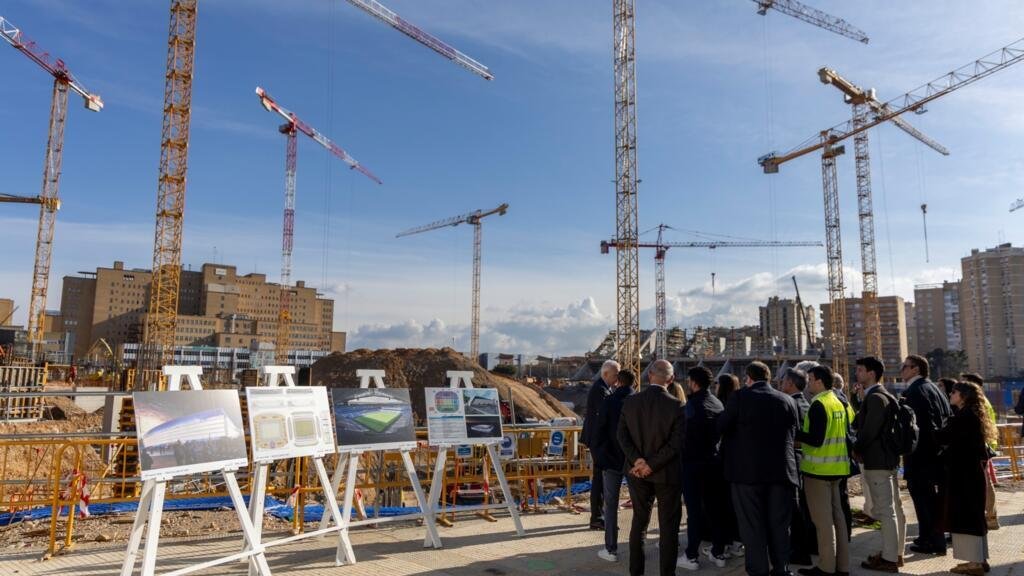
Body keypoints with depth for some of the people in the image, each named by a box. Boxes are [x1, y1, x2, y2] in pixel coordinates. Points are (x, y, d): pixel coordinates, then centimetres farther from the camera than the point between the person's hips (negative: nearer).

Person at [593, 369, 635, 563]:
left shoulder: (610, 401, -10)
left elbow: (600, 430, -8)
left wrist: (597, 456, 3)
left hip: (612, 459, -2)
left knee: (611, 505, 5)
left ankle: (611, 550, 6)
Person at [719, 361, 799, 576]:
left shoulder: (739, 397, -8)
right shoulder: (788, 401, 3)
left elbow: (721, 427, -3)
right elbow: (793, 434, 10)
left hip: (748, 471, -3)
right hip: (781, 471, 4)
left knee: (752, 526, 5)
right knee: (779, 525, 14)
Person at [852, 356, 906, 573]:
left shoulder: (876, 398, -17)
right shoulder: (882, 396, 14)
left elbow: (869, 430, -21)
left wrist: (855, 449, -8)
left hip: (877, 461, -10)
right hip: (888, 458, 10)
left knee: (885, 511, -5)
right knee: (894, 508, 15)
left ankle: (889, 558, 0)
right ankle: (895, 552, 24)